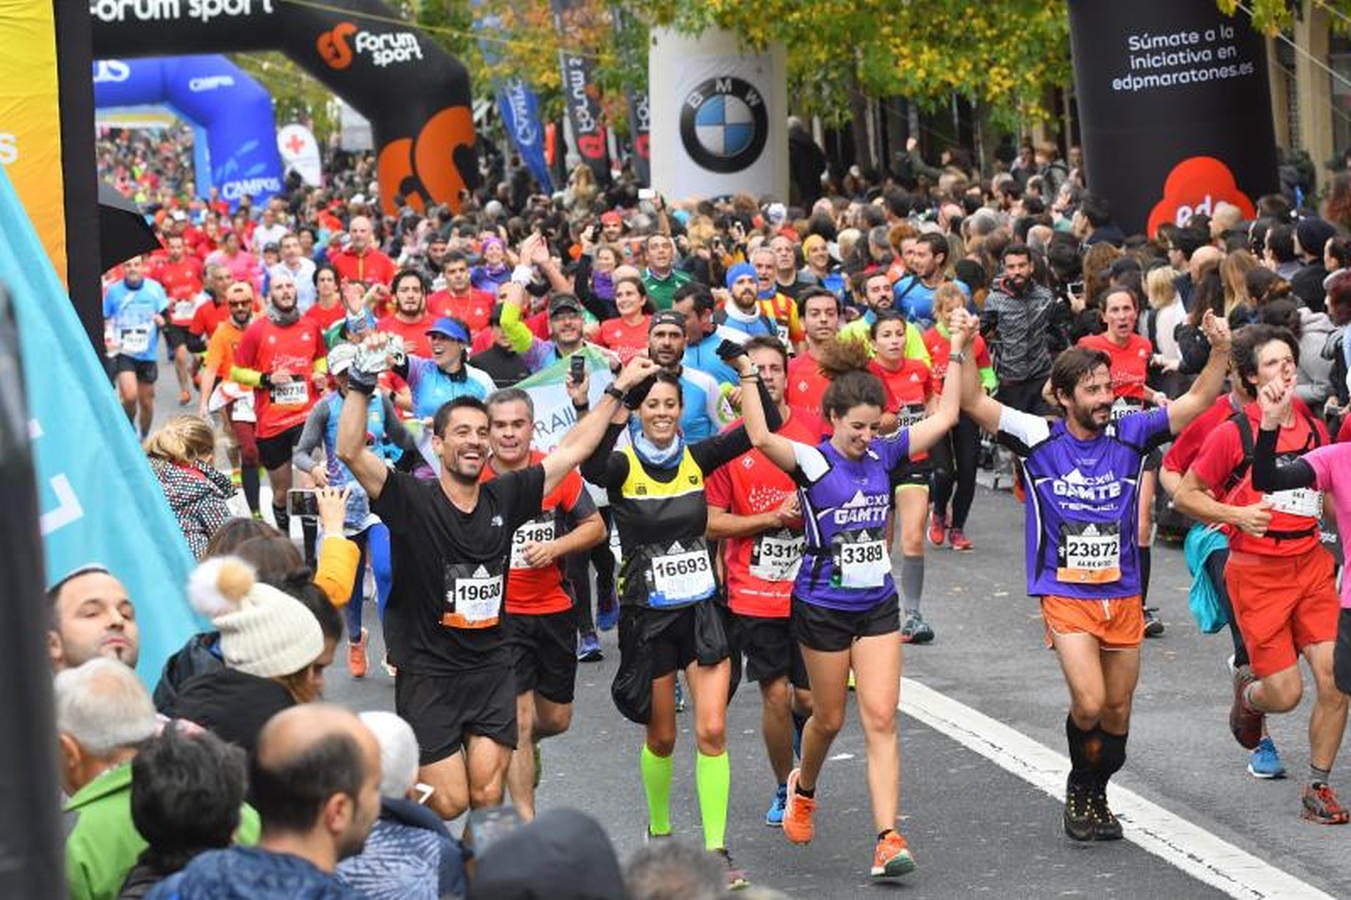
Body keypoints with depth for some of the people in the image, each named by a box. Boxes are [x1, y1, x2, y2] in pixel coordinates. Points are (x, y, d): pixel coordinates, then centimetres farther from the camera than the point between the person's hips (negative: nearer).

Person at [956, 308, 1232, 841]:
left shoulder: (1129, 435, 0)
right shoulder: (1039, 439, -5)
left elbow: (1197, 402, -2)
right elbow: (973, 403, -12)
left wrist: (1220, 351, -18)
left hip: (1122, 593, 3)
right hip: (1064, 593, -3)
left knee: (1117, 708, 11)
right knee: (1089, 702, -16)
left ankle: (1096, 796, 34)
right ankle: (1079, 788, 12)